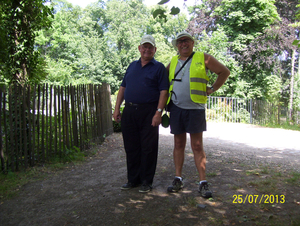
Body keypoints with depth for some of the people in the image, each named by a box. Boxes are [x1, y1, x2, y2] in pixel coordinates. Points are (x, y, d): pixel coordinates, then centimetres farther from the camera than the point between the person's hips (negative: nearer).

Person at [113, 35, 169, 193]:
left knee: (148, 148, 2)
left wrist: (158, 112, -16)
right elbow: (123, 88, 17)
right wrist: (117, 108, 9)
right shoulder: (132, 66, 18)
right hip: (129, 111, 5)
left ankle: (146, 181, 15)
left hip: (148, 113, -5)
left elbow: (163, 92, -6)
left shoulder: (159, 68, 3)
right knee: (131, 147, 10)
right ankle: (133, 179, 24)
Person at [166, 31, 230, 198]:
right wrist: (166, 96, 14)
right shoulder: (173, 62, 13)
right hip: (176, 108, 4)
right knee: (178, 144, 8)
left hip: (195, 108, -3)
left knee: (197, 145, -3)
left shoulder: (203, 58, 3)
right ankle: (178, 179, 16)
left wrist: (211, 90, 1)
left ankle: (203, 183, 3)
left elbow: (224, 72, 7)